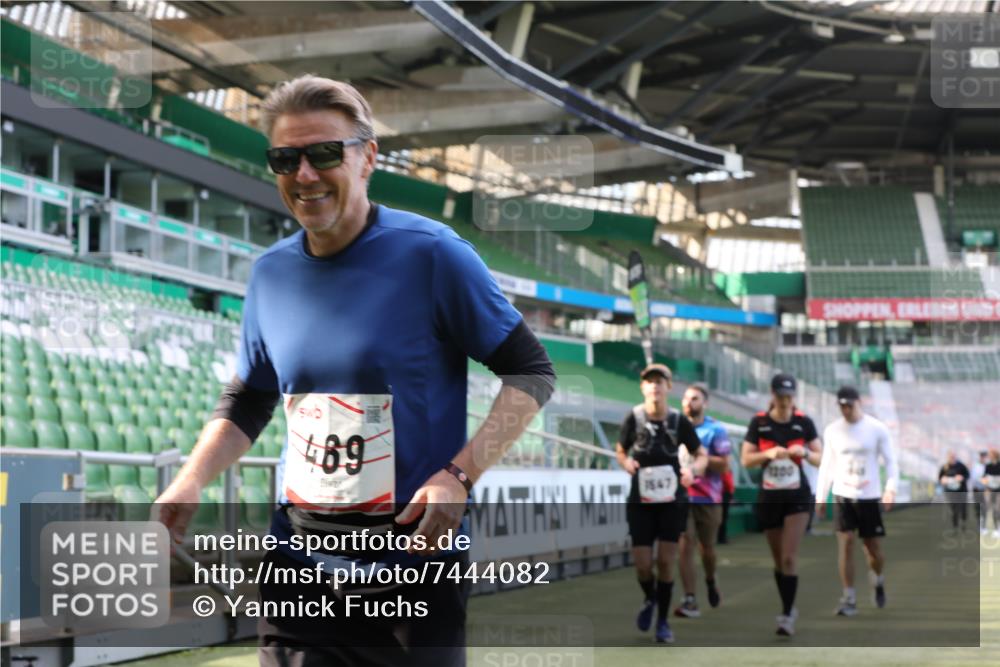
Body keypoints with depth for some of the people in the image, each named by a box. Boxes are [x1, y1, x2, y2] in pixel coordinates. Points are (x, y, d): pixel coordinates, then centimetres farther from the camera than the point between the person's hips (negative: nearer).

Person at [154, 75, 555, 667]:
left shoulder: (431, 253, -11)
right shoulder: (270, 272, 5)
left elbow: (532, 373, -7)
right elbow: (246, 402, 19)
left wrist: (458, 477, -19)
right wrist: (190, 482, 1)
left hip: (414, 562, -4)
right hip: (298, 562, 5)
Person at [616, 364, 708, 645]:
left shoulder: (679, 421, -8)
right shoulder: (634, 418, -7)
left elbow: (701, 455, 2)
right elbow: (620, 451, 7)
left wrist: (693, 469, -19)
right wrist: (626, 463, -15)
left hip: (672, 500, 0)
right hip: (640, 501, 0)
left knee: (665, 562, -1)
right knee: (642, 564, -2)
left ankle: (663, 622, 16)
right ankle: (649, 599, 33)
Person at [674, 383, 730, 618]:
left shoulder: (716, 430, -2)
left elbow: (724, 465, -9)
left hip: (708, 499, -1)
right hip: (681, 496, 1)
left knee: (707, 547, 10)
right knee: (685, 545, -10)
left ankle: (711, 582, 41)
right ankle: (690, 600, -11)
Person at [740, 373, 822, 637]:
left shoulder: (804, 422, -3)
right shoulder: (759, 422, -2)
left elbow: (820, 459, 1)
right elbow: (745, 460, -3)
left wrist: (805, 452, -19)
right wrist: (768, 454, -20)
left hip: (797, 497, -2)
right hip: (769, 497, 2)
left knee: (789, 558, -12)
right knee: (778, 559, 10)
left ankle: (787, 616, -9)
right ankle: (788, 608, 27)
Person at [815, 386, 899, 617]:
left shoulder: (877, 429, -2)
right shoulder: (832, 431, 4)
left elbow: (891, 461, 0)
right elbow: (827, 465, 11)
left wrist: (891, 488, -14)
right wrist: (821, 497, 7)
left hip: (870, 496, -1)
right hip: (843, 494, 1)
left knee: (873, 546, 3)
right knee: (845, 542, -11)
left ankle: (878, 580, 36)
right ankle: (849, 599, -8)